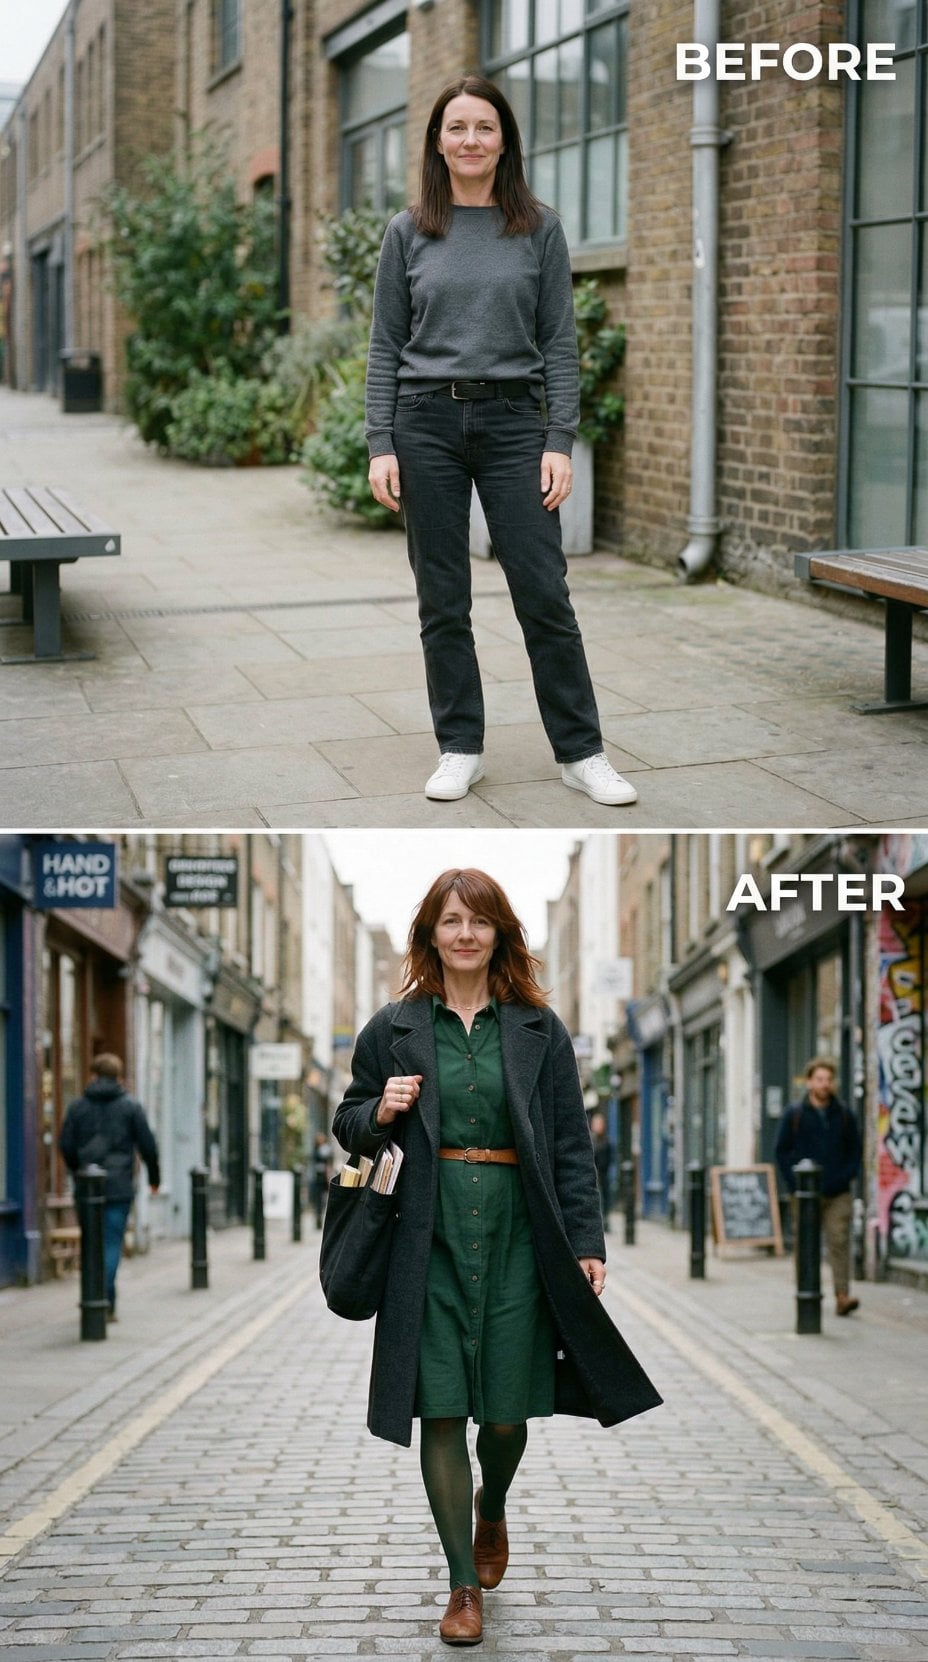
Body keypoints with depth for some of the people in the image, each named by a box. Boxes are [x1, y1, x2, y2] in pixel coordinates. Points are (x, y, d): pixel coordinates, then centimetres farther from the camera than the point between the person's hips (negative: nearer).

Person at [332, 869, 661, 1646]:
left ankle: (492, 1506, 39)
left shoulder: (539, 1031, 6)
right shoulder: (393, 1029, 6)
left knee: (507, 1412, 3)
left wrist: (586, 1242, -2)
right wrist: (379, 1115, -8)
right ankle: (465, 1584, 9)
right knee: (442, 1412, -3)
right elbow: (349, 1123, 15)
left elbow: (572, 1144, 5)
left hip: (515, 1233, 0)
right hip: (429, 1235, 0)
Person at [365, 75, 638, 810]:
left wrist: (560, 442, -6)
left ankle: (582, 751, 7)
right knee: (443, 600, 5)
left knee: (544, 592, -2)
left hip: (513, 420, -1)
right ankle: (460, 749, 15)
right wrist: (381, 445, -4)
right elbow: (386, 345, 5)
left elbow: (560, 341, 2)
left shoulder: (539, 229, 3)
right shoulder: (409, 233, 5)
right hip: (427, 422, 1)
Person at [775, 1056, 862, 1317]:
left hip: (838, 1194, 0)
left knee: (839, 1241, -9)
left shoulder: (844, 1114, 7)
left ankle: (842, 1296, -13)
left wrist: (848, 1176, -2)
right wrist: (794, 1183, -5)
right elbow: (782, 1151, 5)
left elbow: (854, 1149, 13)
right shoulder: (794, 1114, 3)